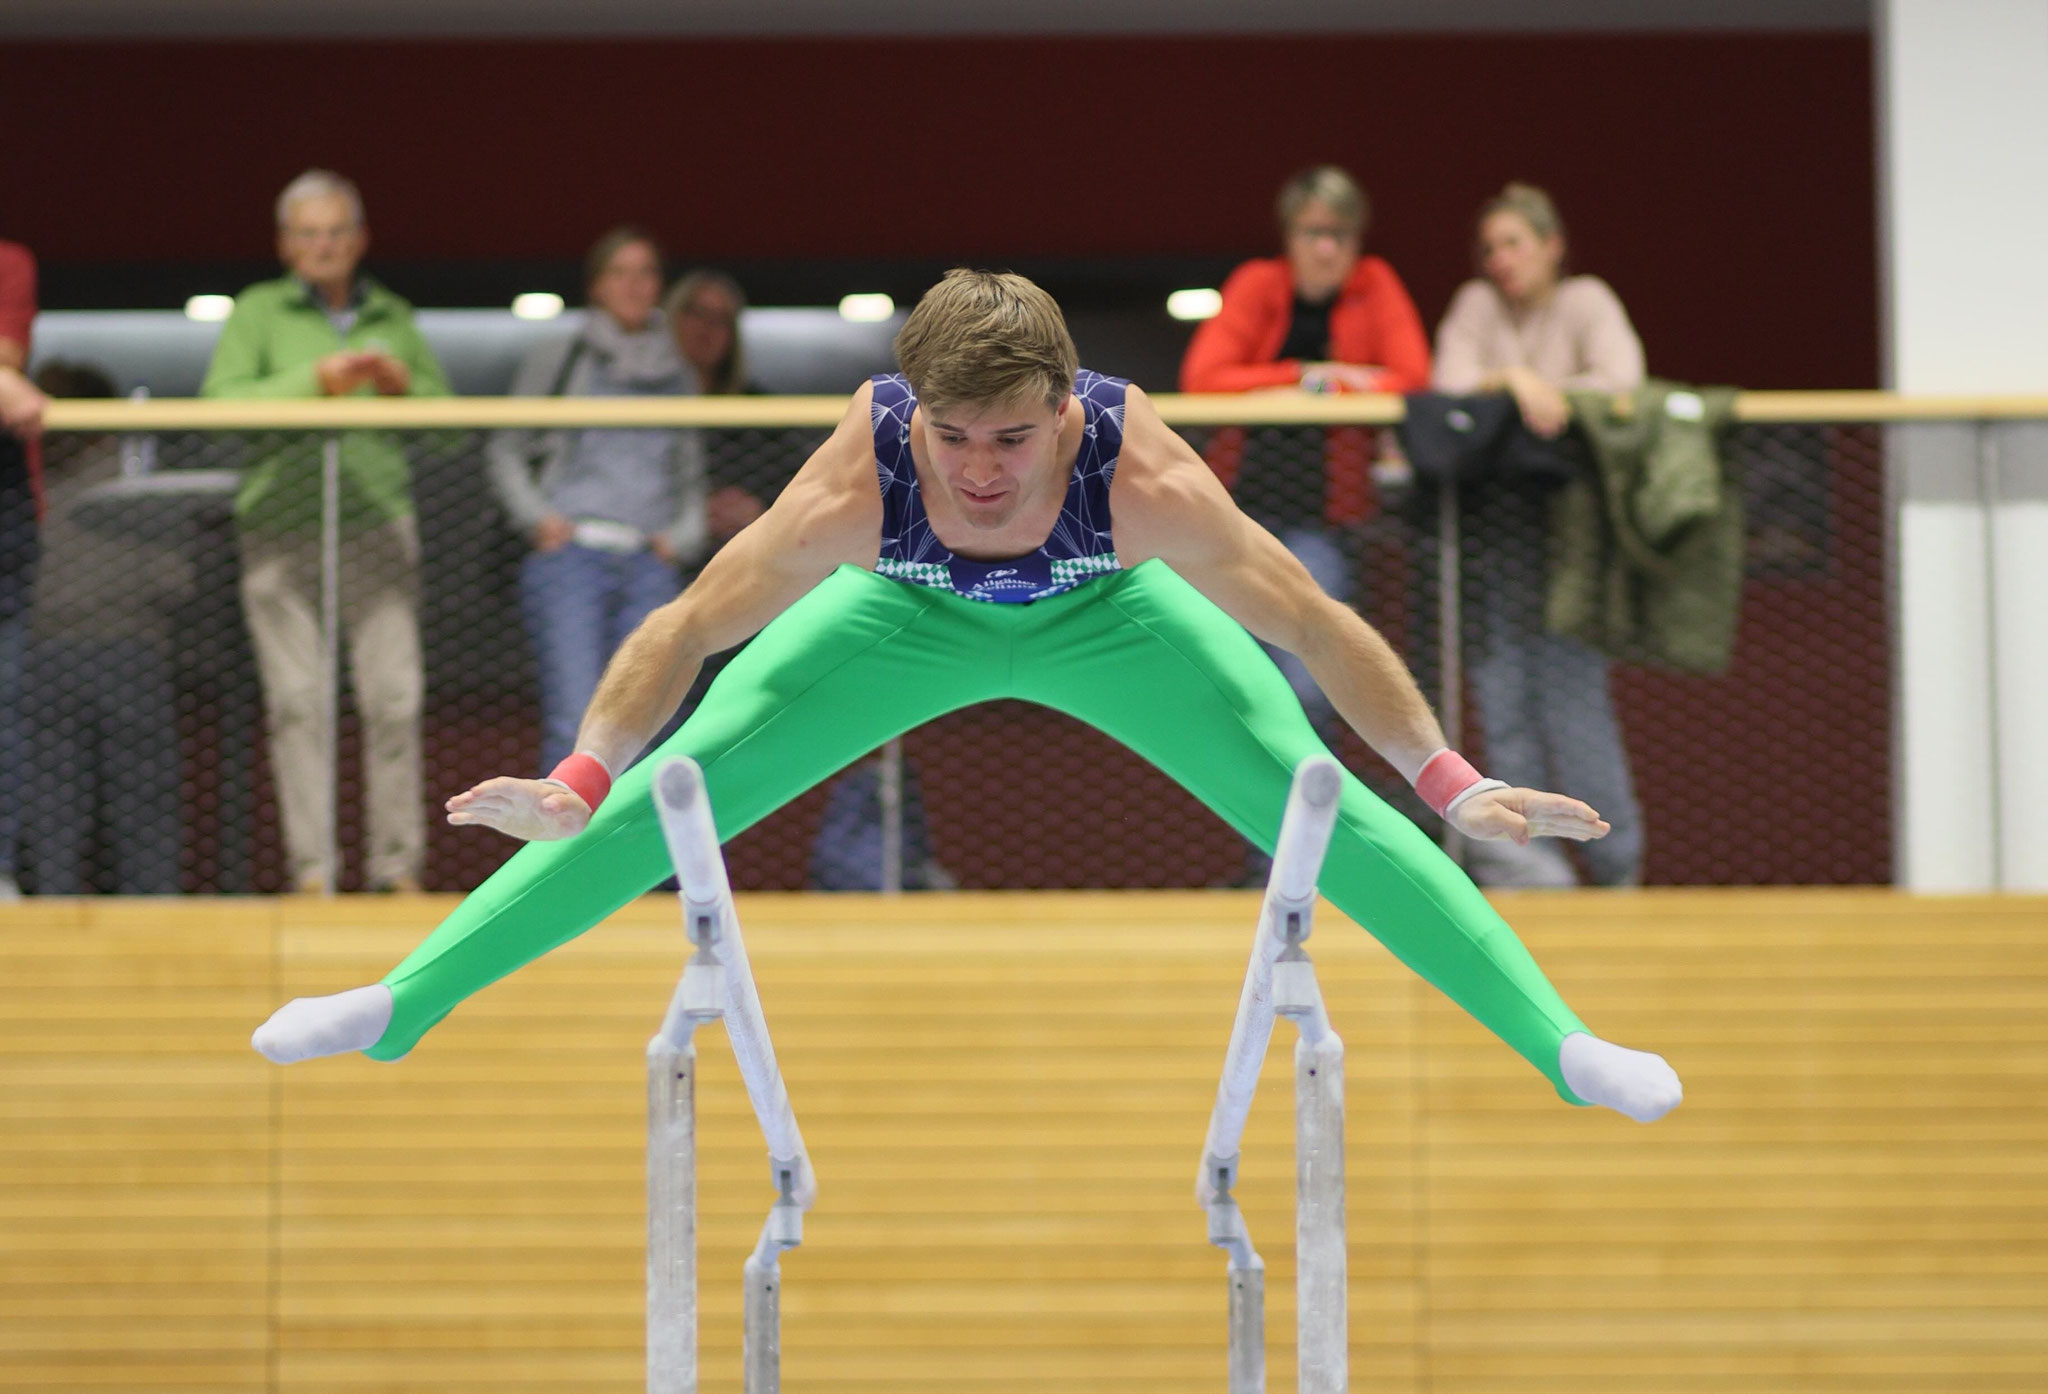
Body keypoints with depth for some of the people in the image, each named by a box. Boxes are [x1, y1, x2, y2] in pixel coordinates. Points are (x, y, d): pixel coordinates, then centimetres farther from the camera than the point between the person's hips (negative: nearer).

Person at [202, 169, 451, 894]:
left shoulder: (393, 318, 16)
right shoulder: (257, 312, 9)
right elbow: (219, 403, -6)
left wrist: (405, 386, -4)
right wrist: (312, 383, -14)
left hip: (379, 525, 2)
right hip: (282, 526, -2)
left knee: (394, 693, -6)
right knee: (297, 699, -6)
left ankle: (397, 863, 0)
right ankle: (310, 867, -3)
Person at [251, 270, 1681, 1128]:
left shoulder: (1144, 475, -43)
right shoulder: (854, 484, -41)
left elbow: (1313, 621, -33)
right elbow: (693, 625, -29)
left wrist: (1447, 780, -34)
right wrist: (581, 780, -36)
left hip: (1104, 612, 0)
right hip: (911, 613, 0)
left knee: (1322, 808, -11)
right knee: (667, 796, -7)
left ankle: (1564, 1043, 1)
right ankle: (402, 1003, 5)